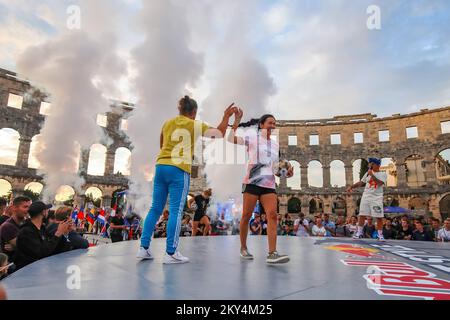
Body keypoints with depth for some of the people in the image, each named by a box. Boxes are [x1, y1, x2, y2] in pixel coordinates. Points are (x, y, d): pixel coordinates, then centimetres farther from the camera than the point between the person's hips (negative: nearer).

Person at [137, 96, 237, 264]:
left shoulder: (167, 123, 15)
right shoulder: (196, 125, 2)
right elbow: (220, 134, 9)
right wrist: (226, 117, 18)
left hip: (161, 166, 5)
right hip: (179, 169, -5)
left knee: (155, 209, 10)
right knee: (176, 211, -2)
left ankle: (144, 248, 13)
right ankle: (171, 253, 0)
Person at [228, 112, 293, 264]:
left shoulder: (275, 145, 18)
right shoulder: (253, 137, 2)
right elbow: (231, 139, -11)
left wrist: (287, 172, 5)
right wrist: (237, 121, -18)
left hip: (269, 184, 5)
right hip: (252, 182, -5)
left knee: (273, 215, -9)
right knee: (246, 216, 2)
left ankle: (272, 254, -9)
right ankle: (243, 248, 20)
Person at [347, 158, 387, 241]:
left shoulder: (383, 174, 0)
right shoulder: (368, 173, 12)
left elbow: (379, 183, -17)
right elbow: (361, 182, 16)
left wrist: (372, 175, -18)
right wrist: (352, 186, 8)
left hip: (377, 198, -3)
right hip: (366, 196, 4)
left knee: (379, 217, -3)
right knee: (362, 215, 1)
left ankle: (380, 235, 9)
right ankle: (359, 232, 9)